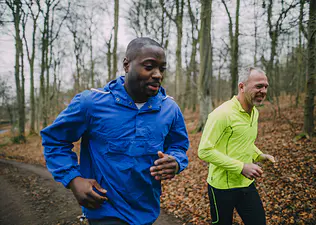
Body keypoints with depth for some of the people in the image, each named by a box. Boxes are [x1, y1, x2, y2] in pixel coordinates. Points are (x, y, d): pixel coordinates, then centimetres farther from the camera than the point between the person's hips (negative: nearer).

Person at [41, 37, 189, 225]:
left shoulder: (171, 109, -8)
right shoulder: (91, 103, -17)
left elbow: (179, 146, 6)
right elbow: (54, 140, -4)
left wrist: (175, 164, -17)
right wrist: (72, 178, -17)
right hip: (105, 210, -4)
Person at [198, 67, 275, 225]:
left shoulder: (254, 112, 5)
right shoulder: (222, 113, -22)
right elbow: (204, 151, -24)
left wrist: (260, 156, 2)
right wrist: (241, 167, -25)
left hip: (247, 184, 7)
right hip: (222, 187, -7)